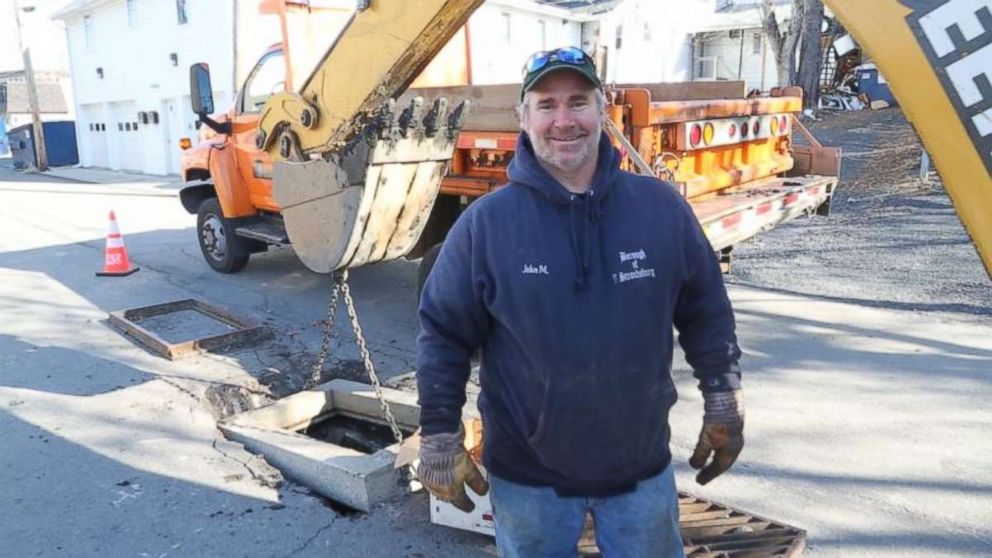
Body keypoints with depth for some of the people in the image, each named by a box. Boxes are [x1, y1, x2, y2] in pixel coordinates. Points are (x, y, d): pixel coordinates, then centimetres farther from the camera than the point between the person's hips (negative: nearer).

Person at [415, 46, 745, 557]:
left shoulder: (662, 209, -7)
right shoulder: (485, 222, -13)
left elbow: (707, 315, 4)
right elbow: (444, 335, -7)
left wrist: (723, 404, 7)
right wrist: (440, 438, -6)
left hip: (642, 468, 2)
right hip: (526, 476, -1)